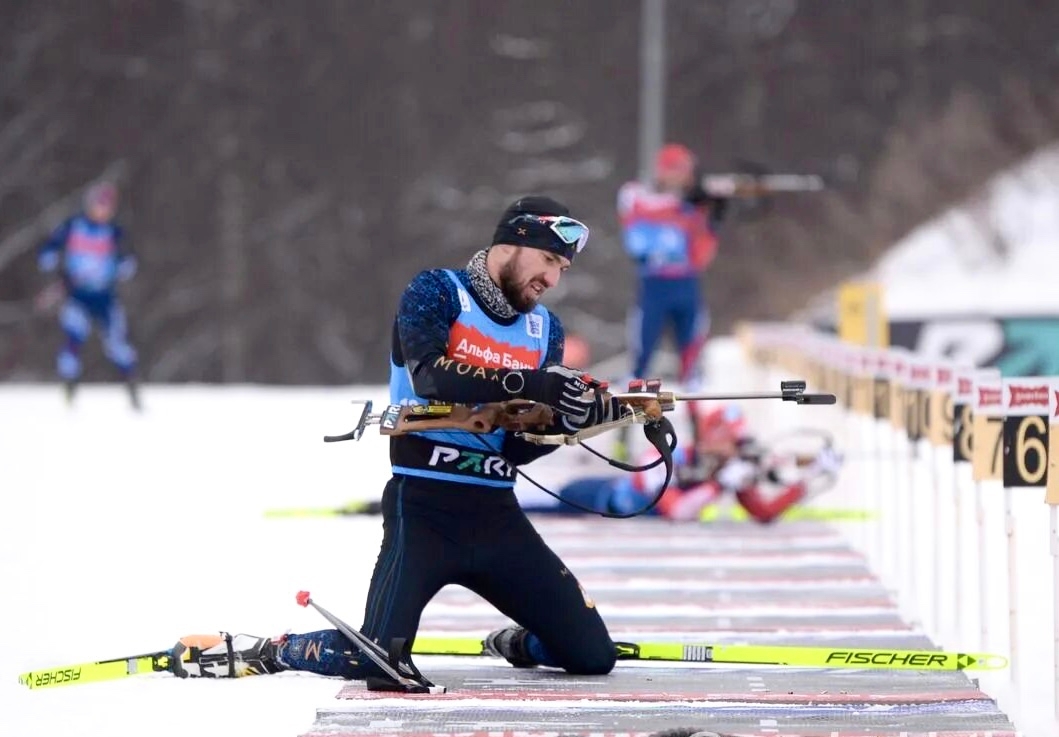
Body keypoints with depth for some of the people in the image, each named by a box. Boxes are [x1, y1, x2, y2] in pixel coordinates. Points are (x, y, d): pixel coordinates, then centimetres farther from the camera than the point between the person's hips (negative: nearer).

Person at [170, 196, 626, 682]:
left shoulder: (545, 330, 11)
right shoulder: (436, 293, -3)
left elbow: (518, 448, 5)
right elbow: (430, 376, -23)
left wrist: (572, 417, -15)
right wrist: (531, 385, -30)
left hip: (496, 514, 5)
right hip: (423, 506, -5)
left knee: (593, 655, -1)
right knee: (372, 661, -20)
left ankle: (515, 644, 29)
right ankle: (265, 652, 6)